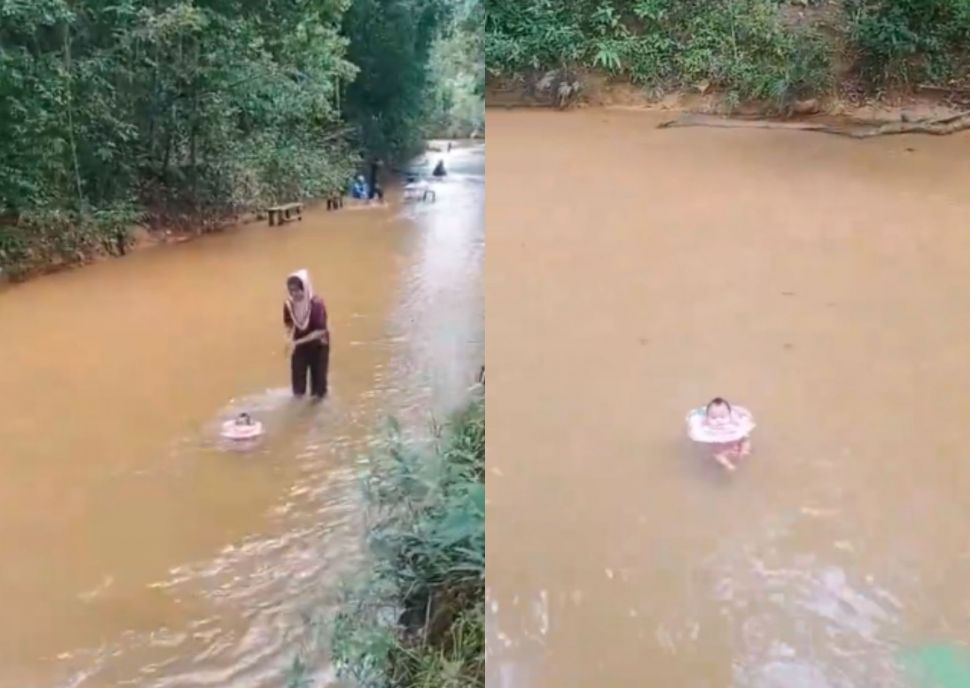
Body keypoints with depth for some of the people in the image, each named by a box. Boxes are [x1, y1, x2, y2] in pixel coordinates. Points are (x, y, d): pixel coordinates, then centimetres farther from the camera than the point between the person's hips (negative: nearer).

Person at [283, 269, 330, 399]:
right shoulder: (289, 305, -15)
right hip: (299, 345, 4)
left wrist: (298, 342, -31)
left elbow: (320, 331, -28)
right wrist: (289, 339, -19)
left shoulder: (317, 304, -29)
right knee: (297, 377, 10)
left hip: (318, 346, -4)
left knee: (318, 379, 5)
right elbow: (289, 324, 2)